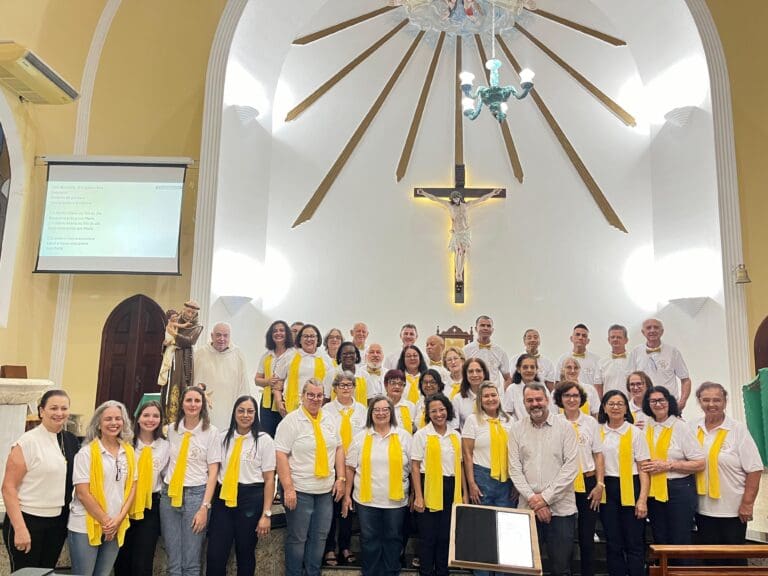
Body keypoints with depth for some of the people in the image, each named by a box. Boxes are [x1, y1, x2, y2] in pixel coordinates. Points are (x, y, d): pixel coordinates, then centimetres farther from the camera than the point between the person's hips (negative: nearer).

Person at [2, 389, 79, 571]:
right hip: (28, 520, -5)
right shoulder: (27, 442, -12)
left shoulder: (71, 440, 4)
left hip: (58, 522, 5)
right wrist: (20, 529, -18)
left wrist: (70, 518, 7)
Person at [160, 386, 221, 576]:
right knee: (173, 561, 8)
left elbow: (213, 471, -4)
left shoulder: (211, 432, -3)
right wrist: (163, 489, 6)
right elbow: (167, 462, 17)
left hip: (196, 494, -3)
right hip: (169, 494, 3)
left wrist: (205, 506, -10)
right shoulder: (171, 429, 6)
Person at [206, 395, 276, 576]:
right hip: (223, 498, 2)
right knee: (215, 556, 0)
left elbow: (269, 479, -3)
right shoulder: (223, 437, 6)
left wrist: (266, 514, -7)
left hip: (251, 499, -2)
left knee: (245, 554, 11)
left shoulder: (264, 440, -2)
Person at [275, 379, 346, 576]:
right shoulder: (291, 420, -10)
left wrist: (341, 478, 6)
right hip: (299, 490, -5)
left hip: (326, 489, 5)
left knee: (320, 537, 13)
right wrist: (288, 488, -18)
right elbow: (281, 455, -14)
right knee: (297, 538, 6)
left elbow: (338, 448, 13)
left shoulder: (329, 420, 7)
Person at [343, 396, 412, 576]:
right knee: (369, 540, 10)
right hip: (366, 499, 0)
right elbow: (350, 468, 4)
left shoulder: (404, 436, 1)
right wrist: (347, 495, 2)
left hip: (396, 500, 0)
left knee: (393, 540, 11)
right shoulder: (361, 437, 2)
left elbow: (413, 468, 3)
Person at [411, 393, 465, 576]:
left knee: (446, 536, 11)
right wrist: (418, 496, -11)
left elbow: (459, 465, 14)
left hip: (451, 489, 4)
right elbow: (415, 467, -6)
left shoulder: (456, 435, 9)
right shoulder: (421, 435, -4)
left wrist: (464, 493, 9)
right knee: (428, 536, 4)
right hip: (429, 488, -4)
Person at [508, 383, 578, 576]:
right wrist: (532, 498, -9)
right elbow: (515, 468, 2)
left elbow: (571, 467, -6)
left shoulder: (565, 427, 0)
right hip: (528, 507, 2)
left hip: (560, 507, -1)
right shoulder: (517, 429, 5)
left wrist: (545, 497, -11)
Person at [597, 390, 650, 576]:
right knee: (613, 543, 9)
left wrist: (643, 499, -10)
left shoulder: (635, 432, -1)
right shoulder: (597, 432, 6)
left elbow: (644, 469, -3)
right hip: (607, 490, 2)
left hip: (630, 489, -2)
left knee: (634, 543, 0)